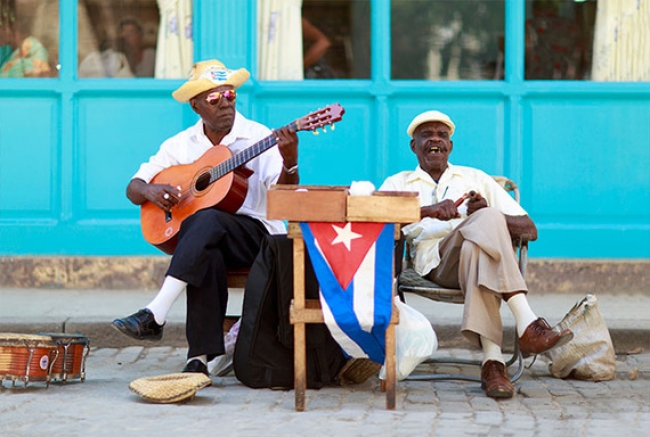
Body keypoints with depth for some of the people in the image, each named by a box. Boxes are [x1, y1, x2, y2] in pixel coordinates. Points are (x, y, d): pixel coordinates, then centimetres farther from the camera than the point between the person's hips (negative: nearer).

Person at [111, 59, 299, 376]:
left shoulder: (259, 138, 0)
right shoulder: (182, 145, 12)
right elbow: (133, 188, 15)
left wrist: (290, 163, -34)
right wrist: (150, 191, -9)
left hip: (257, 237, -2)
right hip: (202, 241, 2)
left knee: (206, 220, -35)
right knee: (207, 254, -36)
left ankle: (154, 315, -44)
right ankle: (201, 355, -38)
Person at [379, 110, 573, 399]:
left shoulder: (476, 178, 29)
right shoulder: (398, 184, 25)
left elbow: (530, 230, 17)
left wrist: (487, 214, -4)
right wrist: (429, 211, -17)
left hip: (480, 248, 2)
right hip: (436, 263, -2)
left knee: (475, 248, -38)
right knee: (487, 221, -33)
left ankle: (492, 361, -50)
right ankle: (528, 325, -46)